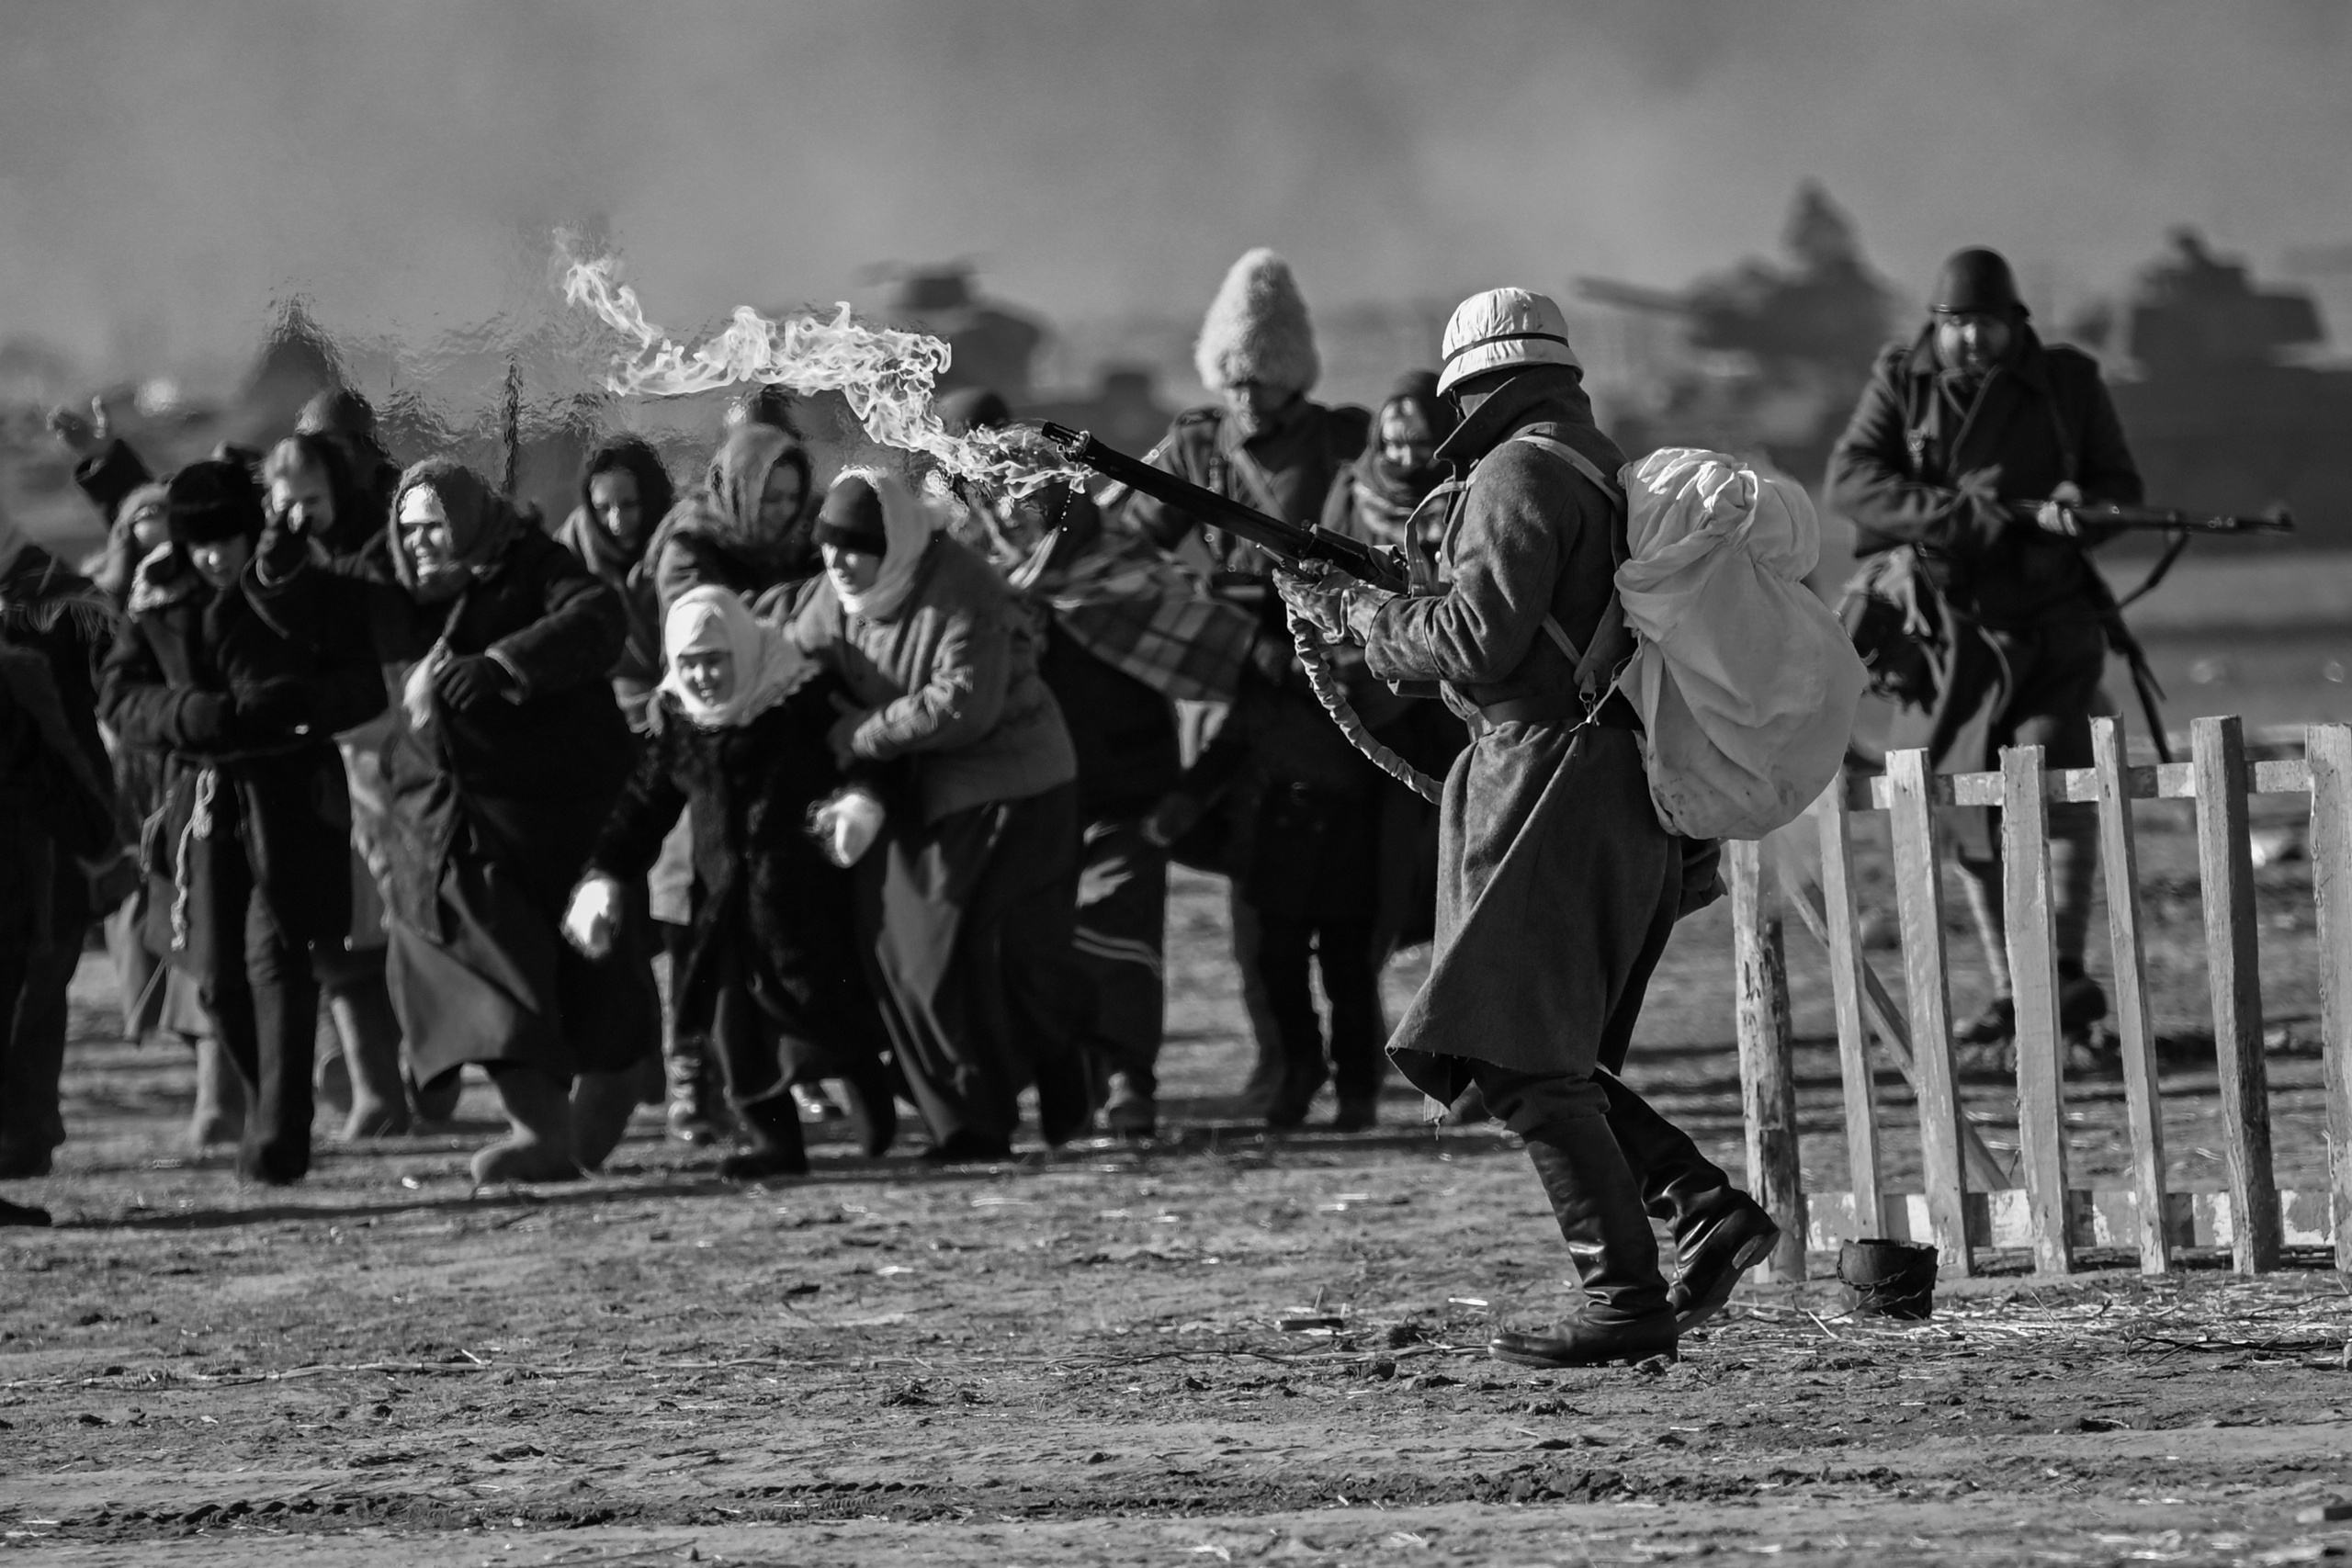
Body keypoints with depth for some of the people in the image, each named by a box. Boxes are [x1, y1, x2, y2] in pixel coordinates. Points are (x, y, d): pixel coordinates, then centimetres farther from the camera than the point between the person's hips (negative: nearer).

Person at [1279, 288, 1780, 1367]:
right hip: (1635, 802, 10)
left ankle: (1627, 1300, -14)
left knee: (1523, 1059, -10)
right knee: (1540, 1058, 13)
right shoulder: (1618, 473, 20)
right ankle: (1707, 1208, 2)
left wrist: (1356, 615, -3)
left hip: (1555, 784, -10)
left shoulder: (1519, 476, -9)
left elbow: (1479, 638, -18)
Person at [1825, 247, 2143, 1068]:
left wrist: (2080, 508, -18)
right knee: (1972, 816, 5)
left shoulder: (2068, 382, 0)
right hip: (1949, 625, 1)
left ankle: (2066, 974, -22)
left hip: (2051, 622, -1)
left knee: (2053, 771, -21)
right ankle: (2012, 993, 16)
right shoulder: (1901, 383, -2)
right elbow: (1850, 479, -12)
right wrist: (1950, 512, -26)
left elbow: (2121, 486, 7)